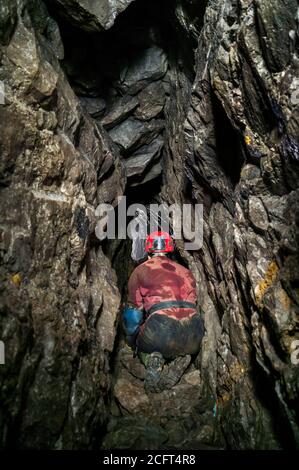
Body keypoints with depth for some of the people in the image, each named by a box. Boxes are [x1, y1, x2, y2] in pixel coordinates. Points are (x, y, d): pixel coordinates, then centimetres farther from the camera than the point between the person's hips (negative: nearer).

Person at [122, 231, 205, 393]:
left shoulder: (140, 270, 14)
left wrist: (132, 339, 35)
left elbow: (134, 309, 17)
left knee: (141, 343, 31)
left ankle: (152, 359, -3)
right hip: (194, 336, 3)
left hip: (162, 326, -3)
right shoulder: (186, 271, 24)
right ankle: (181, 358, 2)